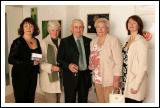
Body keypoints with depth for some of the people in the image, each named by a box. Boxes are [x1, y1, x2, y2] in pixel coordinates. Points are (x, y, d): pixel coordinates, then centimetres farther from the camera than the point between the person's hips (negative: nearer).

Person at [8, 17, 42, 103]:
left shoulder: (36, 41, 7)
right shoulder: (18, 42, -11)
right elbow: (11, 60, -18)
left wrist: (37, 62, -1)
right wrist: (30, 63, -22)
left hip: (33, 76, 6)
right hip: (20, 76, -5)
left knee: (30, 99, 13)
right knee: (21, 100, 1)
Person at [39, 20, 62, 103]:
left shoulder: (61, 42, 9)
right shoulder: (44, 43, -8)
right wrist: (51, 67, -21)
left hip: (59, 78, 6)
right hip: (49, 78, -5)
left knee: (58, 101, 13)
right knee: (52, 102, -6)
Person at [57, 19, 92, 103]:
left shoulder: (88, 41, 8)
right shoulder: (65, 41, 0)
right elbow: (59, 59, -4)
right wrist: (68, 65, -19)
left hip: (85, 76, 3)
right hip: (71, 76, -3)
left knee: (83, 101, 12)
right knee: (70, 101, 5)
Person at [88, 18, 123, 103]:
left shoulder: (113, 40, -10)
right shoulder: (93, 42, 9)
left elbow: (118, 61, -13)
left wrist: (116, 79, -17)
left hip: (110, 80, -6)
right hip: (97, 78, 6)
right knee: (100, 101, 14)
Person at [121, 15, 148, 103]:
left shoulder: (141, 41, -13)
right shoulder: (128, 39, 9)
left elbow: (143, 66, -17)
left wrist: (136, 85, -18)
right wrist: (122, 80, 10)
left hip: (135, 81, -7)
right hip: (126, 81, 7)